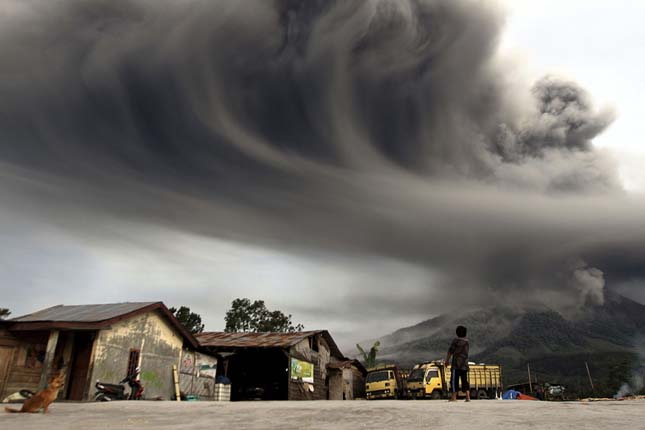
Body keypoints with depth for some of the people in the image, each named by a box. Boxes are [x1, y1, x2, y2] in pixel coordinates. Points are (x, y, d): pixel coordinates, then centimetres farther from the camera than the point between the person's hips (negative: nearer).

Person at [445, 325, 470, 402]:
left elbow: (450, 351, -9)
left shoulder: (456, 340, -6)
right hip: (465, 365, 6)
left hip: (456, 364, -6)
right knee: (465, 381, 9)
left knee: (454, 381, -2)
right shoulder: (467, 341, 12)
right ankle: (468, 397, 1)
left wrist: (447, 360, 0)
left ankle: (454, 398, -3)